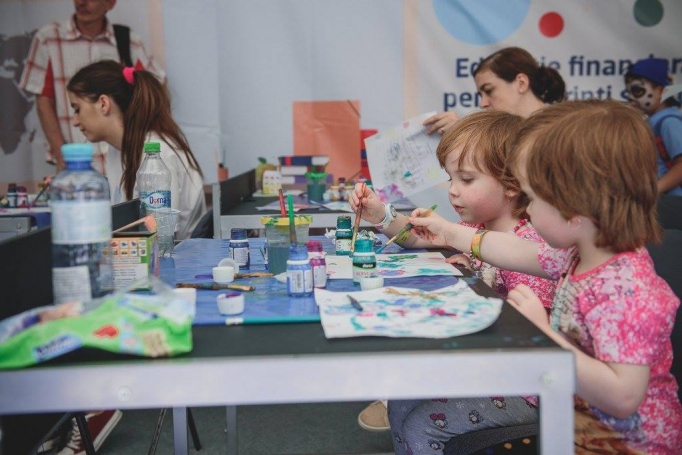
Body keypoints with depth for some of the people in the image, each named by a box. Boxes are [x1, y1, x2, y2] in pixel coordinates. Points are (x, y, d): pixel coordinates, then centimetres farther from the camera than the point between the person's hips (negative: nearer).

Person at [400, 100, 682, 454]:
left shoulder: (624, 291, -31)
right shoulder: (579, 252, -3)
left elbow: (623, 397, -35)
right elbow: (521, 253, 14)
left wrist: (544, 334, -32)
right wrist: (450, 233, 23)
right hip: (569, 406, 9)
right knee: (417, 423, 9)